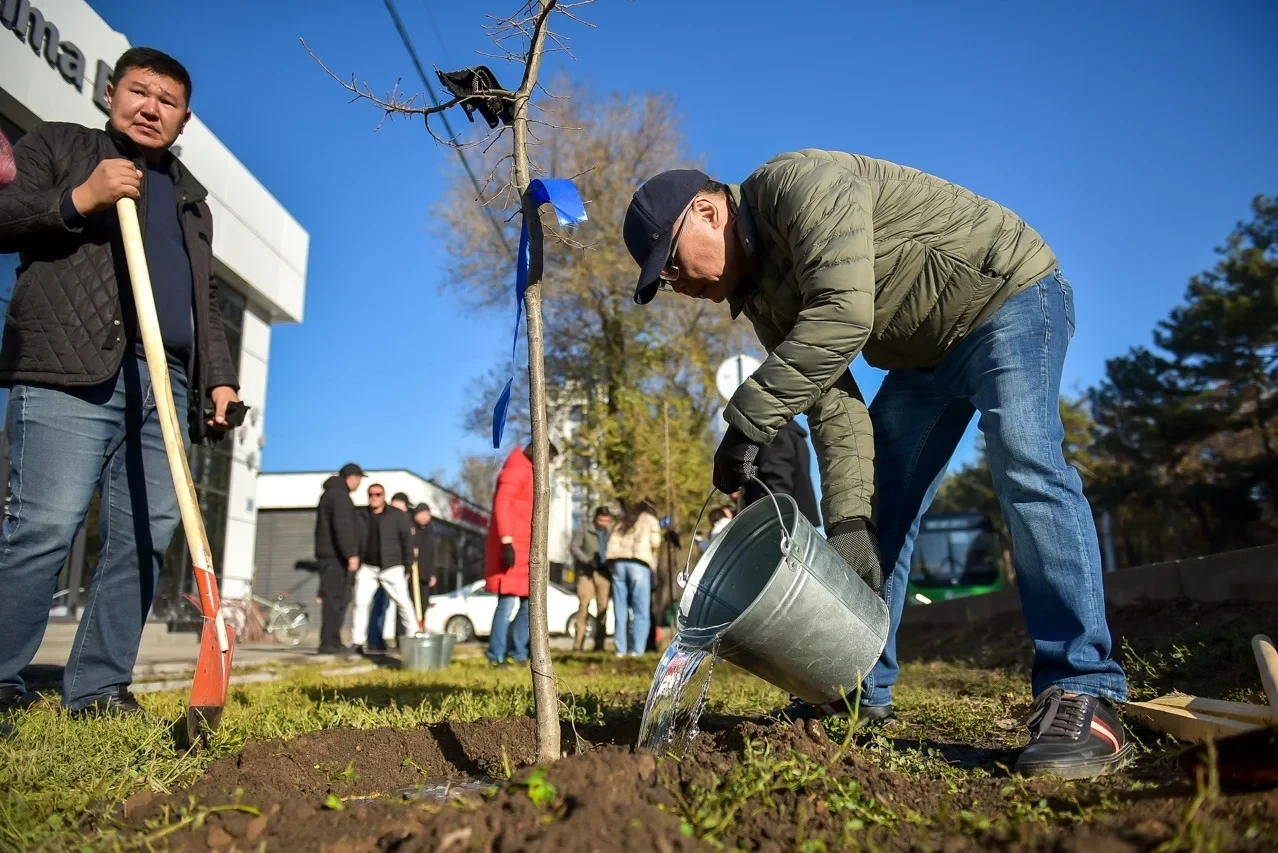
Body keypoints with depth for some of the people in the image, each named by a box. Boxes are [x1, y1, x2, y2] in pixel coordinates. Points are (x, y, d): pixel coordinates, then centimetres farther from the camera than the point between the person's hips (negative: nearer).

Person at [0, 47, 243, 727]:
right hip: (69, 370, -5)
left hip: (167, 383, 5)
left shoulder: (190, 199, 29)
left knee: (144, 538, -1)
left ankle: (97, 686, 8)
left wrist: (219, 377, 12)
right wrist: (78, 200, -10)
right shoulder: (56, 145, 17)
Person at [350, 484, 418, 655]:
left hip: (391, 568, -2)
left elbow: (407, 539, -1)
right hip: (367, 568, 2)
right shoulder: (361, 516, 5)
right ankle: (359, 642, 3)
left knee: (404, 602, -4)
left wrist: (408, 565, -5)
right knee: (361, 603, -5)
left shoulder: (398, 515, -1)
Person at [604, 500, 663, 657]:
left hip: (618, 562, 4)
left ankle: (621, 650, 4)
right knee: (641, 611, -2)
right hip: (639, 563, -4)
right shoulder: (650, 520, 16)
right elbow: (655, 542, 3)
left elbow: (612, 540, 16)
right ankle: (637, 650, -9)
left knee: (620, 610, 7)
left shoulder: (622, 519, 27)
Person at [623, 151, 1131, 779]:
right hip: (924, 354, 8)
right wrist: (847, 519, -17)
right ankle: (862, 696, 9)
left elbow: (843, 314, -39)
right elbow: (832, 402, -7)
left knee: (1024, 469, -27)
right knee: (879, 510, 2)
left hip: (1009, 297, -8)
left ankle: (1083, 700, -23)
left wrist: (747, 419, -37)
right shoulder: (761, 295, -1)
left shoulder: (798, 183, -25)